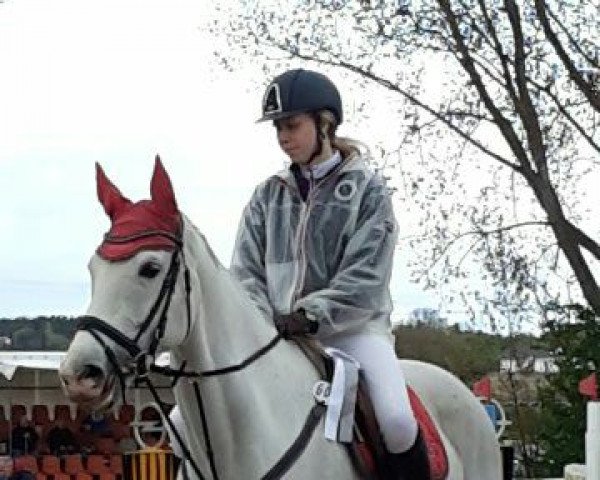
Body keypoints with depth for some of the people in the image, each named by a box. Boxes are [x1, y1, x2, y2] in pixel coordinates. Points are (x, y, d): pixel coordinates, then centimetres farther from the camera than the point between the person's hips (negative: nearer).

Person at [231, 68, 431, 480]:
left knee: (397, 421, -32)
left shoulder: (367, 189, 0)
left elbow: (365, 278, -10)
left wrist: (310, 316, -22)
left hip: (352, 328, -4)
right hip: (278, 335, 4)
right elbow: (246, 271, 6)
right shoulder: (268, 196, 11)